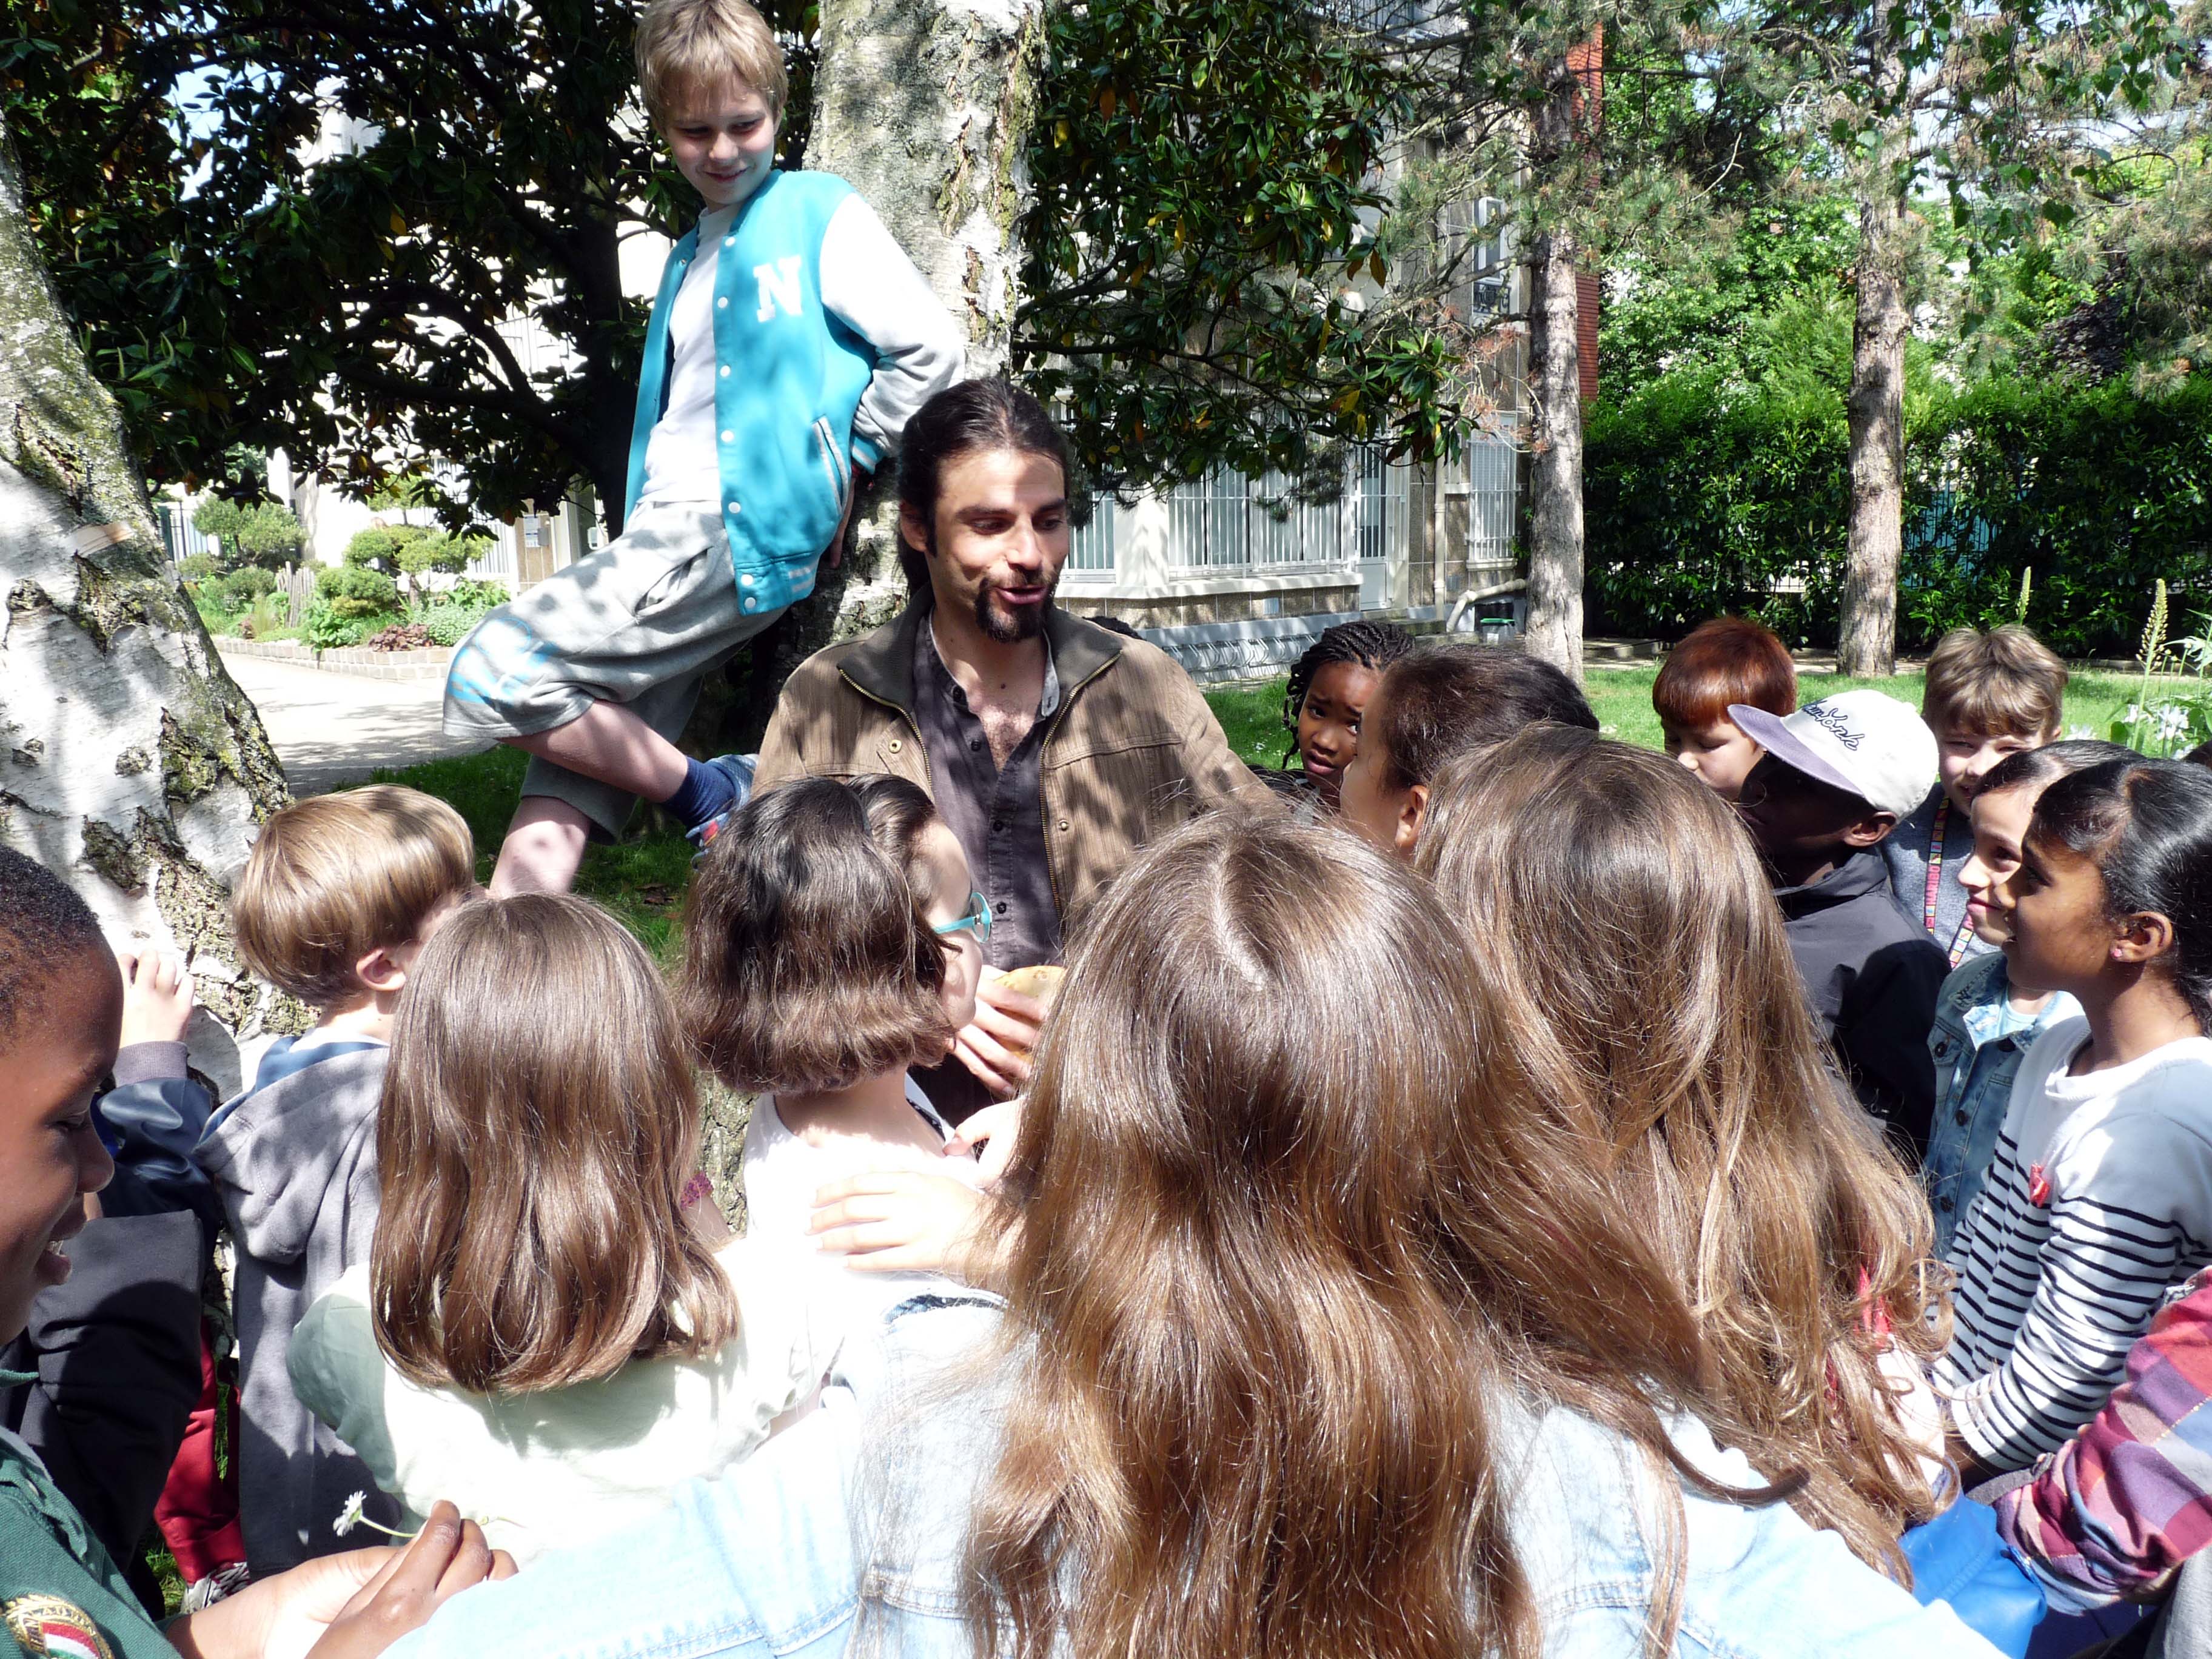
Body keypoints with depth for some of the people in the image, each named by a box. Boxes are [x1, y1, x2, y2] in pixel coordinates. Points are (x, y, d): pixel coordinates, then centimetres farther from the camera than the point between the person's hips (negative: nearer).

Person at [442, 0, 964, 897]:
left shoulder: (821, 213, 5)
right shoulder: (691, 253, 26)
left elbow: (932, 347, -5)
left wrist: (842, 473, -3)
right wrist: (637, 536, 14)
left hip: (740, 536, -7)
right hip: (663, 536, 7)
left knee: (491, 671, -20)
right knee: (551, 830, -4)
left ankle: (713, 797, -6)